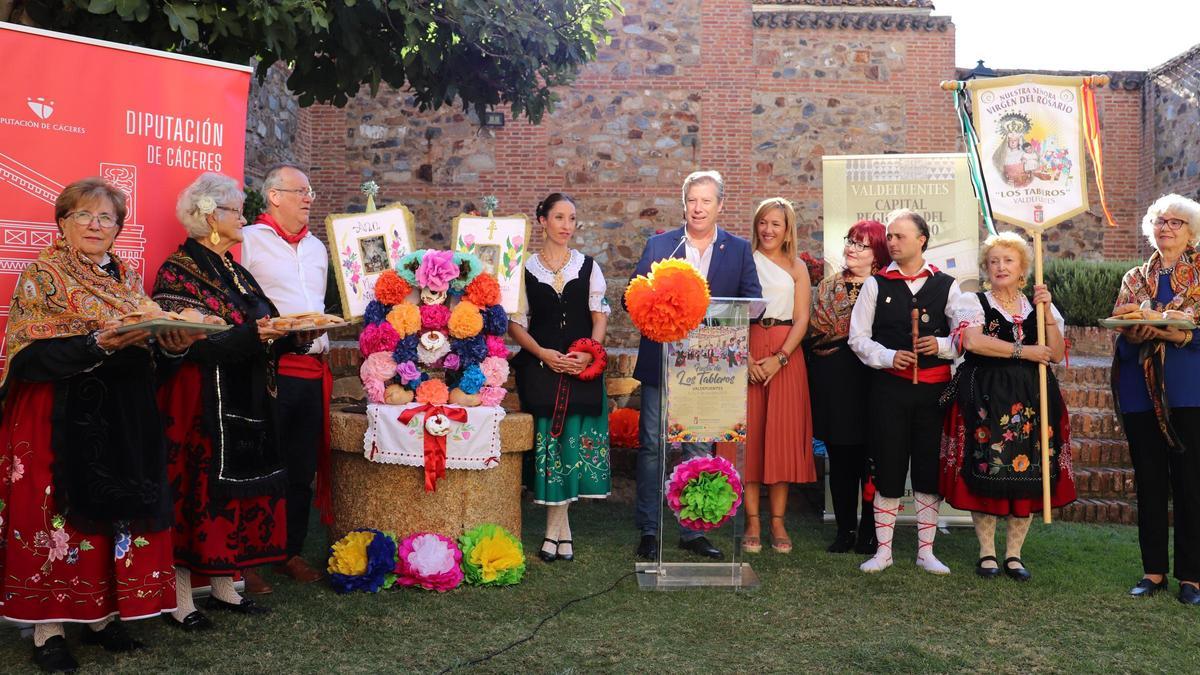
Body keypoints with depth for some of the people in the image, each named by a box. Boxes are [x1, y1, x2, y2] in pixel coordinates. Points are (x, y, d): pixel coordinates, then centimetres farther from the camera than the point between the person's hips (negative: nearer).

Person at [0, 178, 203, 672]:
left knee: (116, 514, 8)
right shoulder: (41, 276, -3)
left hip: (123, 421, 5)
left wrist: (172, 344, -11)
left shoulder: (127, 278, 13)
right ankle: (47, 629, 12)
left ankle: (103, 614, 21)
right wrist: (97, 344, -27)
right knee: (61, 516, -1)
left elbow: (148, 349, 11)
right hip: (61, 421, -5)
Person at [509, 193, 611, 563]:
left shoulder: (588, 266, 10)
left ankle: (555, 528, 11)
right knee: (548, 440, -2)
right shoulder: (525, 268, 5)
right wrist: (543, 353, -11)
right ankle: (561, 529, 10)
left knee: (575, 440, -2)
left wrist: (589, 352, -10)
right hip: (540, 366, -1)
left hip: (582, 368, 1)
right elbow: (514, 323, 3)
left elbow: (600, 314, 6)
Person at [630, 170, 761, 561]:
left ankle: (693, 531, 20)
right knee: (652, 445, 2)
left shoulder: (738, 250, 6)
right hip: (661, 362, 0)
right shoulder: (658, 245, 6)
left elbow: (753, 303, -2)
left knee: (700, 450, 9)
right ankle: (648, 531, 11)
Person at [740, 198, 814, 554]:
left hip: (785, 354, 1)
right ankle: (753, 522, 4)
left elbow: (802, 319, 3)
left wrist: (779, 359, -11)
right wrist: (745, 358, -12)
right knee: (749, 433, -1)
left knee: (783, 434, 0)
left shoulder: (797, 267, 10)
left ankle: (778, 522, 7)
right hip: (746, 353, -1)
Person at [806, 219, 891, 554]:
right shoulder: (828, 287, 13)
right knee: (840, 459, 9)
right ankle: (845, 529, 20)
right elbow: (813, 331, 13)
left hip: (870, 379, -4)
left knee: (870, 456, 4)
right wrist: (815, 380, 6)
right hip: (833, 382, 4)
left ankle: (869, 531, 16)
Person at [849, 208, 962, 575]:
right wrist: (890, 357, -12)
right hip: (889, 386, -1)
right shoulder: (876, 284, 5)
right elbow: (858, 338, 3)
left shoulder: (947, 285, 6)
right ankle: (883, 550, 15)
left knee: (929, 469, 6)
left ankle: (926, 551, 19)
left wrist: (941, 346, -14)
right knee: (888, 468, 3)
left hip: (934, 388, 1)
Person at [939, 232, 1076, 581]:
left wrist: (1046, 312, -7)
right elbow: (972, 341, -17)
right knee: (985, 475, -3)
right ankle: (987, 552, 11)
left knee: (1027, 478, 2)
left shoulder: (1039, 306, 13)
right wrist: (1023, 351, -14)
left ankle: (1013, 554, 15)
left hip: (1031, 400, 3)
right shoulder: (973, 302, 2)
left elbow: (1056, 354, 2)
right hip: (985, 397, -3)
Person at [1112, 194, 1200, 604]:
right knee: (1149, 483, 7)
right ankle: (1154, 570, 16)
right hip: (1141, 391, 3)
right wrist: (1134, 332, -14)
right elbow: (1120, 335, 7)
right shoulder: (1135, 279, 15)